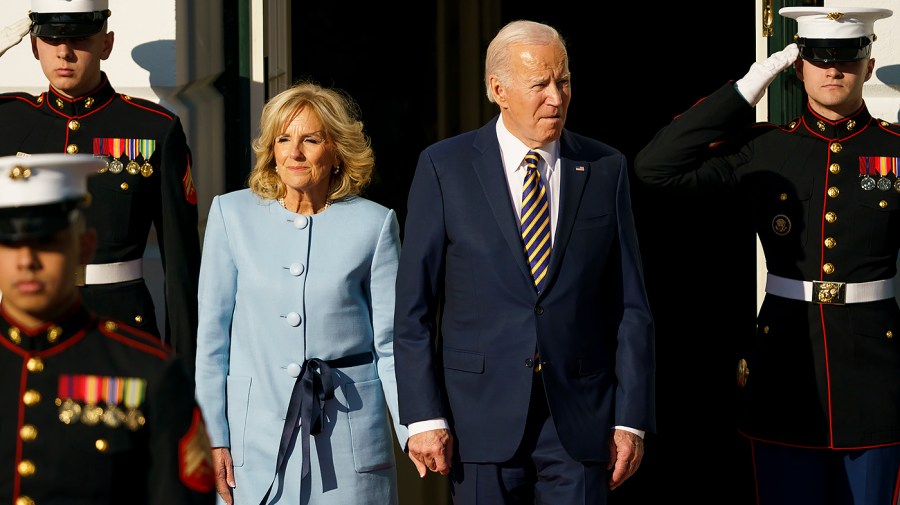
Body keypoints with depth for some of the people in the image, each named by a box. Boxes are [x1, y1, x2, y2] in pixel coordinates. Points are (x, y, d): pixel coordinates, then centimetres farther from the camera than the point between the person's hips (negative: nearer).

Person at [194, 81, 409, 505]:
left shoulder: (374, 223, 1)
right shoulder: (232, 214, 3)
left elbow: (391, 343, 1)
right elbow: (212, 335, 5)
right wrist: (214, 436, 1)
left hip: (349, 433, -1)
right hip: (258, 431, 1)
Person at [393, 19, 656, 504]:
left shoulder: (605, 169, 5)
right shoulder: (445, 167, 0)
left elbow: (631, 306, 5)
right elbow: (413, 306, 0)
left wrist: (632, 418, 0)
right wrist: (423, 416, -7)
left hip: (579, 418, 1)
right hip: (482, 414, -1)